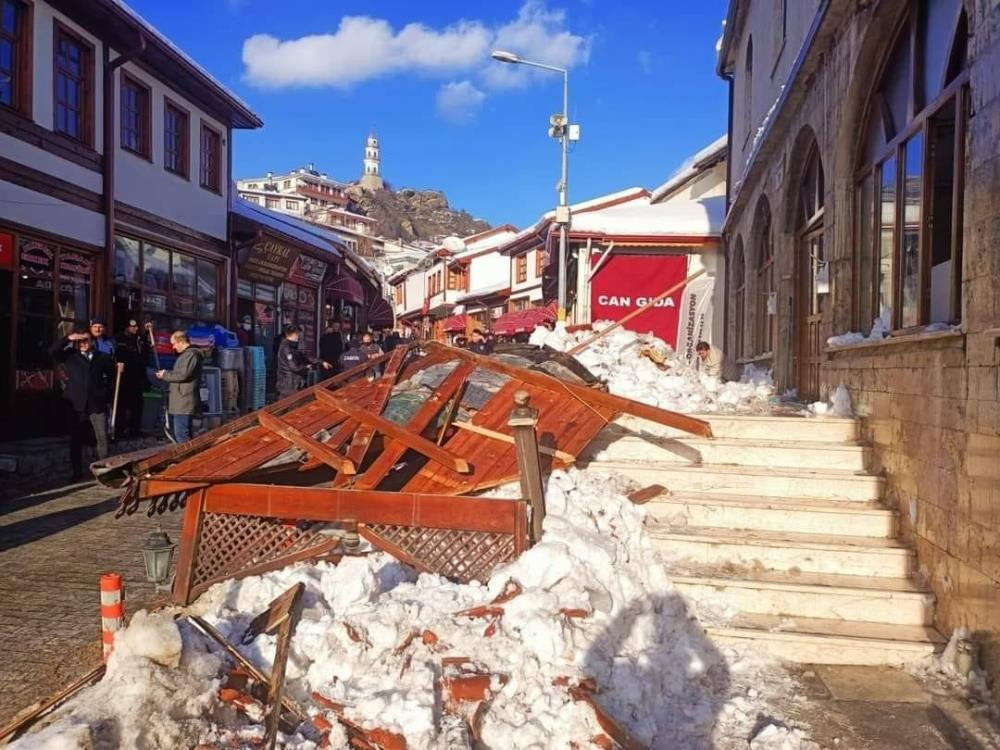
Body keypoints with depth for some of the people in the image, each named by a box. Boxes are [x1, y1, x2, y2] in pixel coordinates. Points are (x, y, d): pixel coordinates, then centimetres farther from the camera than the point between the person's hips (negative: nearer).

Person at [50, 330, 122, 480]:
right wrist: (68, 339, -9)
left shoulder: (102, 357, 11)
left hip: (97, 404, 0)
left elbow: (112, 374, 21)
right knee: (76, 440, 6)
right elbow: (54, 351, -3)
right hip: (76, 404, 0)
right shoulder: (70, 356, 9)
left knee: (102, 438, -2)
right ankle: (77, 472, 14)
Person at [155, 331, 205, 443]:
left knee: (182, 436, -14)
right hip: (179, 403, 11)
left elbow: (183, 374, -21)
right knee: (176, 432, 15)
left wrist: (165, 375, -7)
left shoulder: (191, 354, -13)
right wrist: (166, 374, 13)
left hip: (184, 403, -11)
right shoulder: (185, 354, 22)